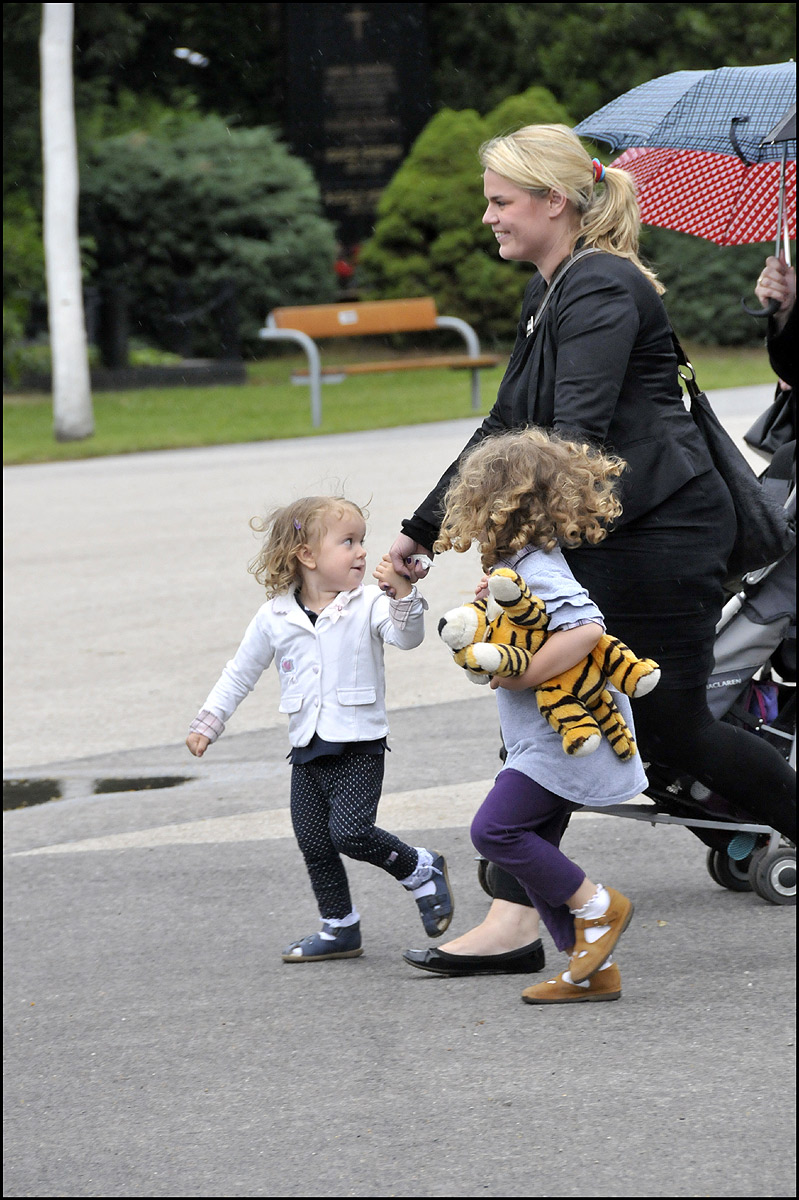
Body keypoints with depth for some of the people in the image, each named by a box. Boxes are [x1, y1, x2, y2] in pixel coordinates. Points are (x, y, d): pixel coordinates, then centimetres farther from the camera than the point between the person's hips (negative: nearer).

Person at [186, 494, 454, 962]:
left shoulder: (367, 605, -6)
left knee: (351, 832, -17)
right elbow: (240, 674, 13)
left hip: (359, 746, -4)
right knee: (315, 845, 6)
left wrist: (403, 593, -38)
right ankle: (340, 928, 21)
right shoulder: (274, 618, 2)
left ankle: (422, 870, 6)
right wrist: (208, 722, 11)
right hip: (308, 749, 4)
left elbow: (407, 636, -22)